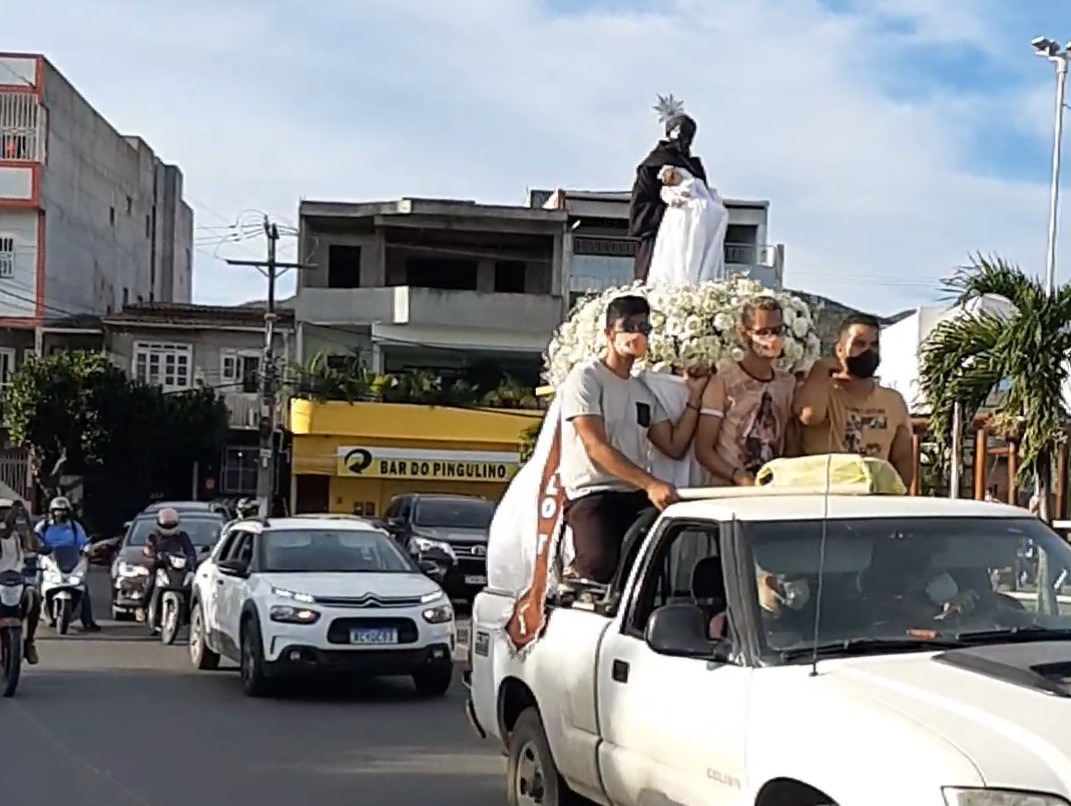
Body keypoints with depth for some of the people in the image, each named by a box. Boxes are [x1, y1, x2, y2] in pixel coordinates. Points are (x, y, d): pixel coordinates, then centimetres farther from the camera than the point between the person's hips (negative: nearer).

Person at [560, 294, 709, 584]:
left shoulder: (644, 391, 21)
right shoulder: (586, 377, -1)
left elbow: (675, 447, 13)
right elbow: (597, 447, -13)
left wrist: (694, 396, 7)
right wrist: (651, 484, -23)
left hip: (636, 498, 7)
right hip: (591, 496, -7)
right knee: (601, 565, -32)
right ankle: (577, 573, -1)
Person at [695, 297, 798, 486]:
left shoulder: (788, 383, 12)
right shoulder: (724, 381, -5)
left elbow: (790, 444, 16)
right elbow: (703, 449, -6)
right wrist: (740, 478, -19)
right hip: (729, 491, -4)